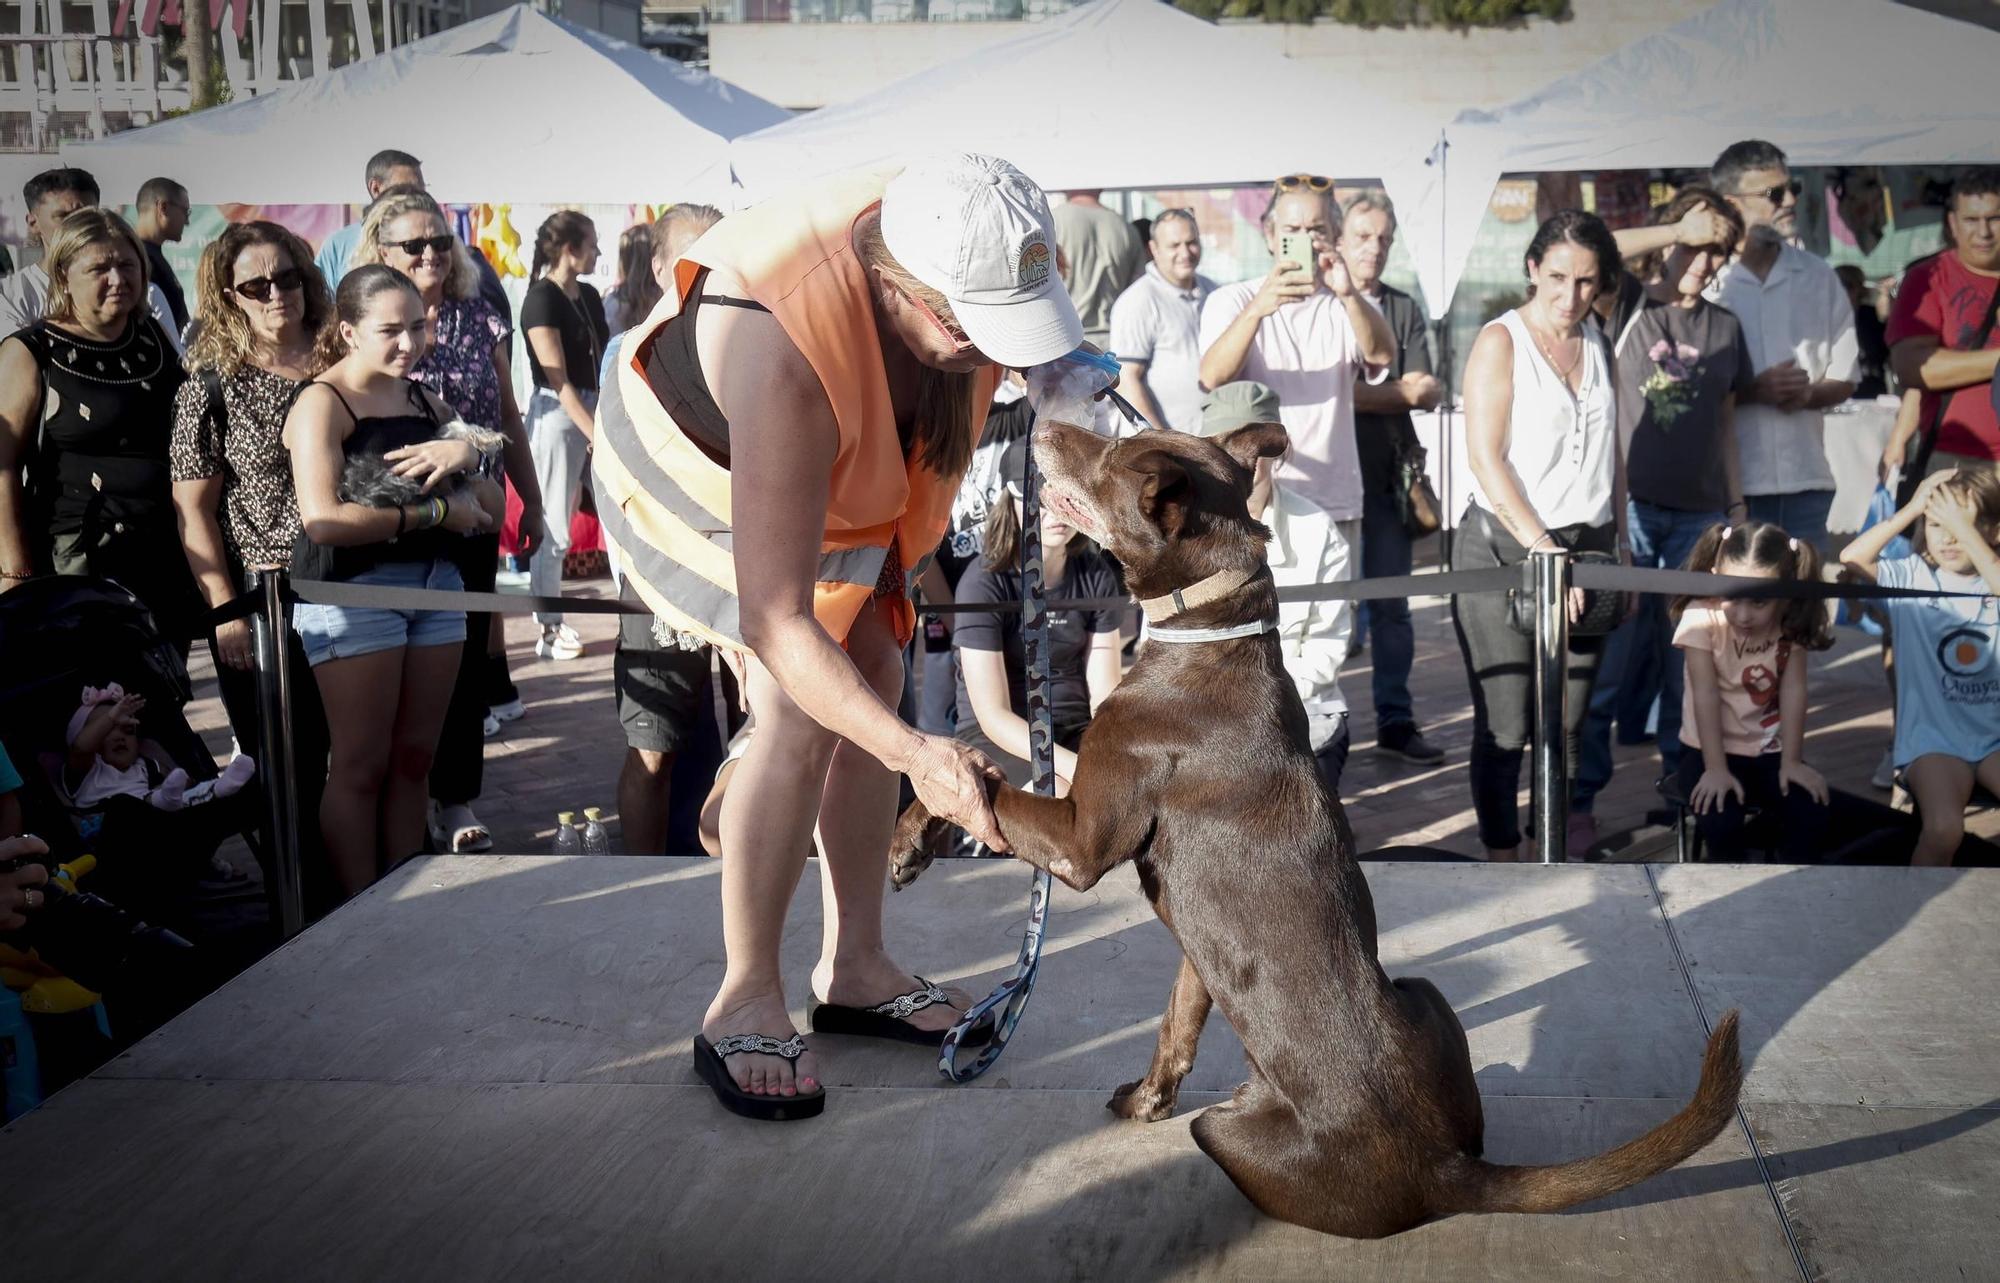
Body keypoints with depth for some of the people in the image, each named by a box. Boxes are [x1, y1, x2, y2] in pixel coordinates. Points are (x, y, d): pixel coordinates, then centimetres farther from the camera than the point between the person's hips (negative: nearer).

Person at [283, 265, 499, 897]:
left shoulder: (425, 401, 15)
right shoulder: (322, 403, -5)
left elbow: (490, 510, 13)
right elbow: (324, 520, -20)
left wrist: (466, 452, -8)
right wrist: (435, 513, -13)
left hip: (434, 583, 7)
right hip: (351, 590, -6)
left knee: (414, 759, 8)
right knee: (361, 768, -4)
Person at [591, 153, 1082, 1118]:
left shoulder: (956, 258, -28)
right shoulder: (786, 361, -46)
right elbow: (774, 623, -45)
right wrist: (914, 753, -52)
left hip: (839, 470, 7)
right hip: (699, 473, -7)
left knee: (872, 682, 4)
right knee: (800, 709, -19)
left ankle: (854, 967, 16)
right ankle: (743, 1006, -7)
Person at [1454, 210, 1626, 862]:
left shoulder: (1598, 346, 15)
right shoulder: (1501, 341, -3)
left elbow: (1611, 452, 19)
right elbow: (1485, 459, -11)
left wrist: (1619, 548, 12)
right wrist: (1544, 549, -17)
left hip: (1586, 548, 5)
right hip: (1505, 549, -5)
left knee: (1567, 726, 5)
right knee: (1504, 727, -5)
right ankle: (1502, 857, 4)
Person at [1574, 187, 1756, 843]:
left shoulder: (1725, 327, 14)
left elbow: (1725, 425, 18)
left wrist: (1737, 505, 15)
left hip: (1698, 515, 4)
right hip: (1628, 507, -4)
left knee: (1690, 663, 7)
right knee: (1611, 660, -8)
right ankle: (1578, 797, -1)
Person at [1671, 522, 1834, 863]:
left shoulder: (1791, 622, -11)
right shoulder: (1702, 618, -20)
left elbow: (1793, 690, -11)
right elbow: (1706, 695, -20)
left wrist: (1792, 761, -13)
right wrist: (1715, 768, -21)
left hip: (1772, 751, 3)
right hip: (1712, 748, -2)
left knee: (1810, 816, -20)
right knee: (1720, 821, -28)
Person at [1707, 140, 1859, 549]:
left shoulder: (1818, 277, 13)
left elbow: (1845, 377, 16)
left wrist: (1808, 394, -5)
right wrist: (1754, 391, -16)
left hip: (1806, 481, 4)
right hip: (1728, 484, -4)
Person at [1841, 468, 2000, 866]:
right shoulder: (1913, 576, 1)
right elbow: (1852, 559, -15)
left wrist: (1965, 528, -22)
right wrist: (1911, 508, -14)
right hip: (1934, 739, -1)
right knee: (1944, 828, -24)